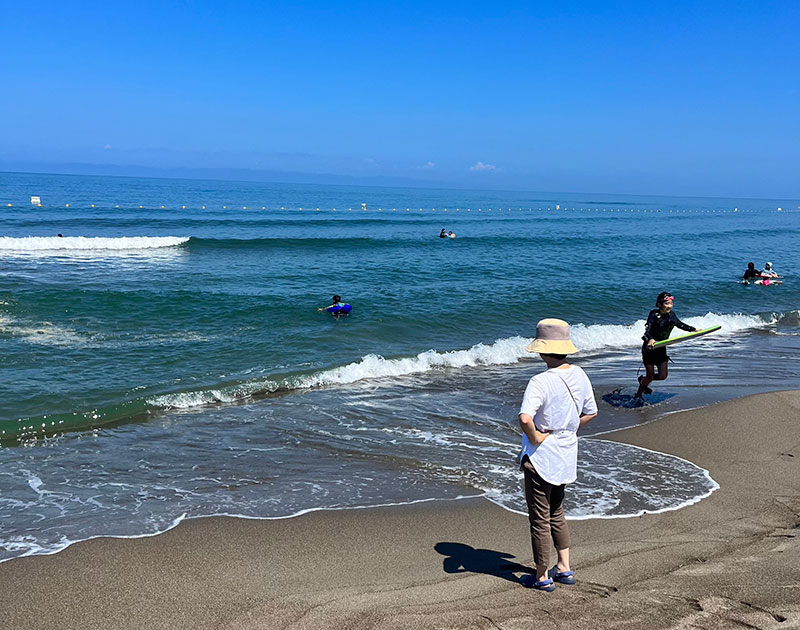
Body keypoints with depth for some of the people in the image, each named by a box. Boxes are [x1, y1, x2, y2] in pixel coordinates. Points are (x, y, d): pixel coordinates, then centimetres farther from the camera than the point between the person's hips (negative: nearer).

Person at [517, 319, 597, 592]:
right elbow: (590, 413, 11)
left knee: (540, 519, 8)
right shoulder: (579, 376, -2)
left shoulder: (541, 382, -25)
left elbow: (525, 418, -39)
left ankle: (542, 577, 20)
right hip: (566, 455, 7)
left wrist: (535, 438, -22)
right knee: (556, 513, 25)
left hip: (541, 457, -7)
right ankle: (564, 569, 32)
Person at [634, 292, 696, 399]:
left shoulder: (671, 314, -1)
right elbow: (647, 331, -32)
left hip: (661, 348, 6)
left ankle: (643, 380, 32)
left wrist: (694, 329, 16)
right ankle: (638, 396, 19)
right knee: (650, 376, -3)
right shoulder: (654, 314, -20)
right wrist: (650, 339, -52)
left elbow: (680, 324, 18)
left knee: (662, 376, 4)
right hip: (649, 348, -6)